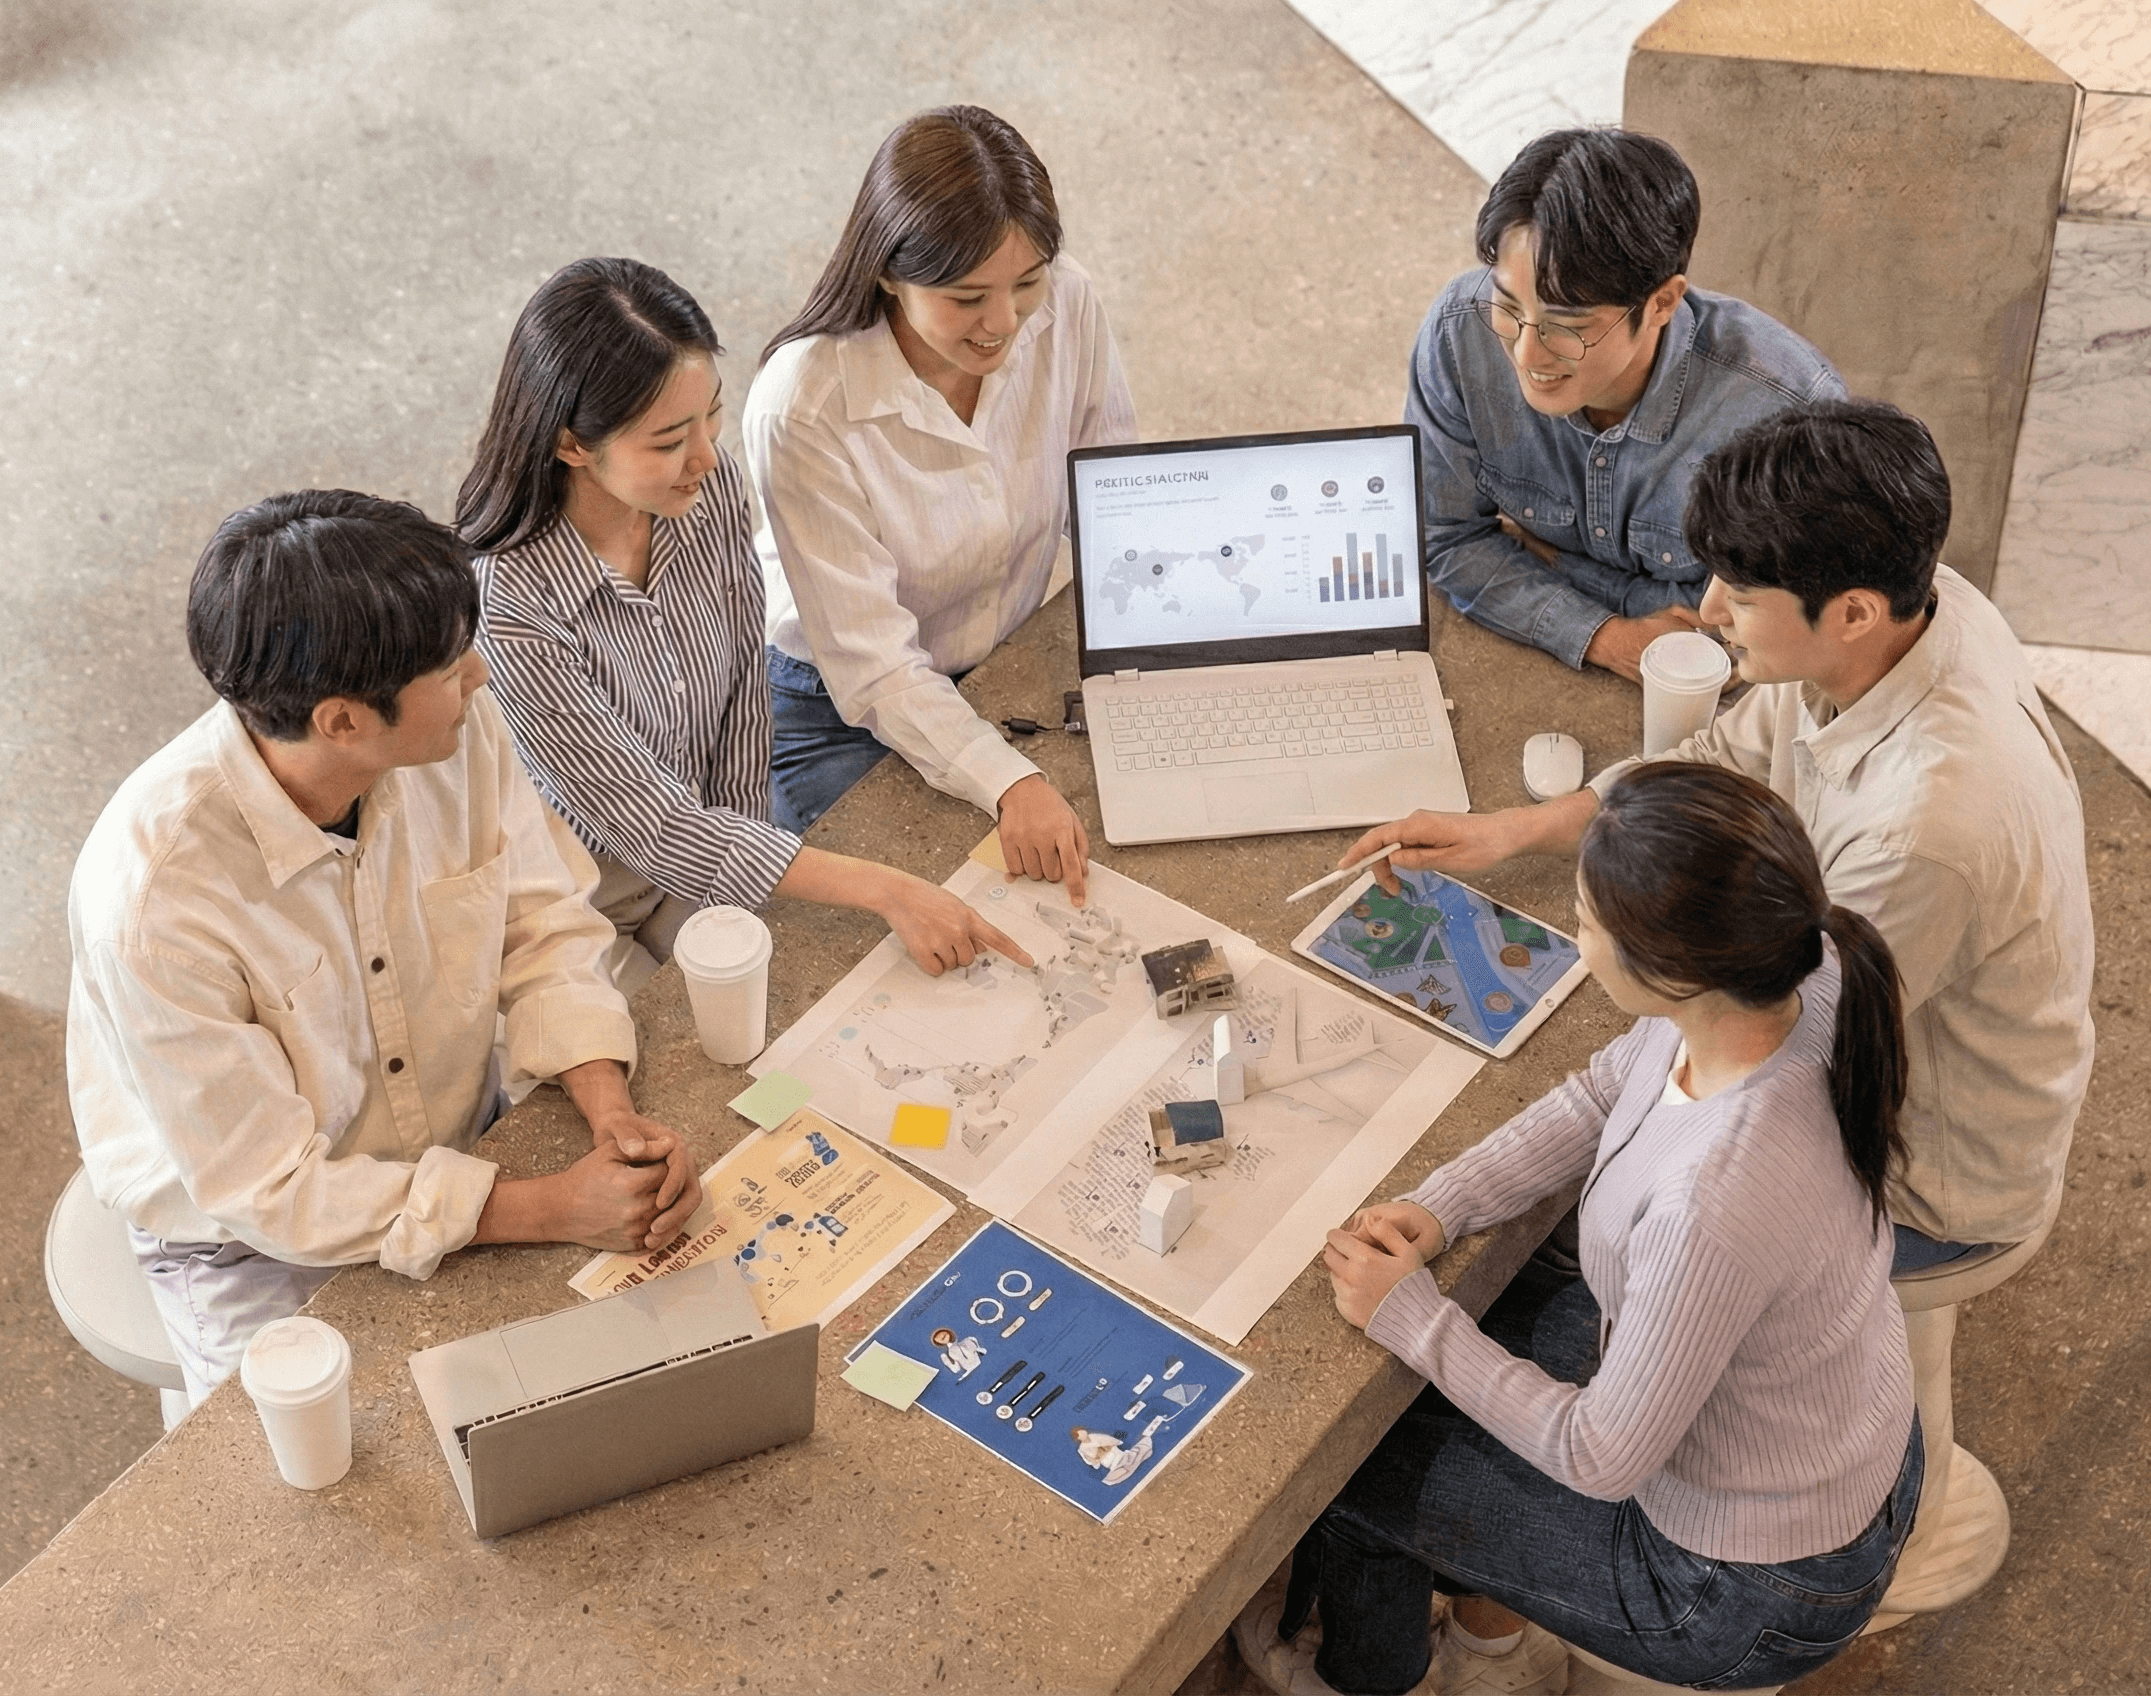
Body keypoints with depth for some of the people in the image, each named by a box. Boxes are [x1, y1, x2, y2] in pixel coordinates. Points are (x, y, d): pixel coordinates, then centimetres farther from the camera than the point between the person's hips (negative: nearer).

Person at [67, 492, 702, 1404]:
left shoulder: (460, 729, -19)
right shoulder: (153, 895, -33)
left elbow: (545, 925, -4)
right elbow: (269, 1189, -26)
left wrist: (613, 1114, -22)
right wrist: (554, 1211, -29)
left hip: (463, 1154, 5)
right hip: (261, 1247, -5)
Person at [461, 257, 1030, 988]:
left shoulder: (709, 484, -14)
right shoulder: (501, 602, -32)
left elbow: (742, 692, 1)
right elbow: (651, 826, -27)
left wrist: (739, 860, -2)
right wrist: (887, 889, -29)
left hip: (689, 871, 5)